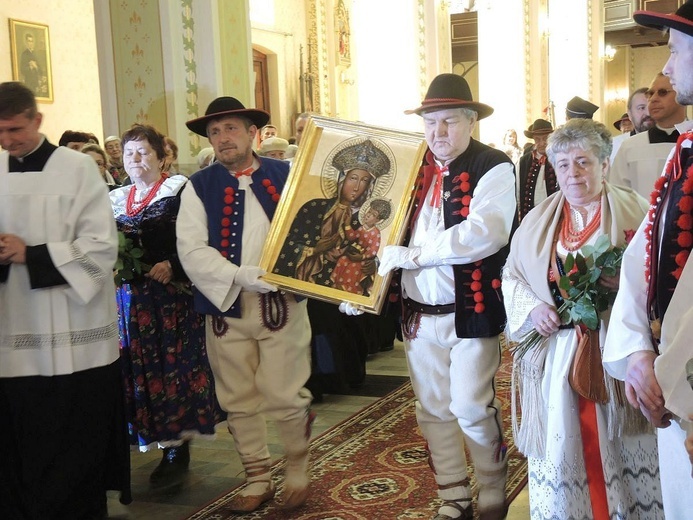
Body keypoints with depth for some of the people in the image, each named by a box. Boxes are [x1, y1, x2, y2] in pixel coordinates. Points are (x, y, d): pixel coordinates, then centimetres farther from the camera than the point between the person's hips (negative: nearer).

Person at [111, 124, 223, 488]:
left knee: (172, 365, -3)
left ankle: (178, 451, 6)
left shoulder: (179, 191, -3)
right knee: (139, 370, 6)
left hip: (171, 296, -5)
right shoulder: (117, 199, 15)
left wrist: (172, 266, -21)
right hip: (128, 297, 6)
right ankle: (166, 447, 17)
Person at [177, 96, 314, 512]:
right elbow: (191, 249, -6)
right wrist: (239, 276, -19)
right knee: (239, 401, 10)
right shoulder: (199, 186, 3)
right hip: (226, 306, 2)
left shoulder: (284, 175, 0)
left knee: (284, 396, -1)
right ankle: (258, 480, 28)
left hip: (280, 302, -2)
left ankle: (298, 473, 25)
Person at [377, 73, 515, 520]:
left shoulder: (493, 167, -9)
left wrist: (412, 255, -22)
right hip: (419, 311, 6)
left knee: (472, 410, -2)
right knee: (433, 410, 12)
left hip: (471, 310, -5)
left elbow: (485, 233, -24)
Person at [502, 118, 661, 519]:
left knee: (622, 447, 4)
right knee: (562, 450, 6)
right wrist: (532, 308, -6)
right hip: (556, 358, 3)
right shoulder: (538, 221, 11)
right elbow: (512, 277, 13)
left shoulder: (636, 211, 1)